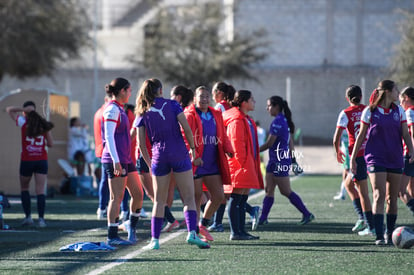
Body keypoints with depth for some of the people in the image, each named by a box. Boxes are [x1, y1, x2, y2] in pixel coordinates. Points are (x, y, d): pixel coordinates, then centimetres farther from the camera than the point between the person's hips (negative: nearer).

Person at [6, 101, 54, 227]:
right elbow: (50, 144, 5)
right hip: (42, 160, 2)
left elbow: (8, 109, 8)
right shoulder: (44, 124, 3)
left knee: (24, 189, 17)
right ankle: (41, 218, -11)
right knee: (40, 191, -1)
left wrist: (23, 109, -3)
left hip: (27, 160, -2)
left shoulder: (23, 122, -3)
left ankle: (28, 216, 9)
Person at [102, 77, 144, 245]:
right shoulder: (112, 109, -12)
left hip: (125, 159, 9)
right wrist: (116, 161, -26)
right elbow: (109, 136, -20)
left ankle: (132, 225, 23)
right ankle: (112, 237, -3)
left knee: (138, 194, 9)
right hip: (115, 160, -9)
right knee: (117, 197, -6)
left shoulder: (119, 109, 18)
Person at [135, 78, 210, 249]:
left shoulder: (143, 113, 6)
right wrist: (192, 148, 5)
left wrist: (149, 163, 16)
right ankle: (192, 233, -16)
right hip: (179, 155, -2)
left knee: (159, 201, 10)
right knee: (188, 198, 0)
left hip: (159, 157, 2)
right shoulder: (172, 105, 1)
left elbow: (141, 143, 5)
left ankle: (155, 240, 6)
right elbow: (187, 129, -7)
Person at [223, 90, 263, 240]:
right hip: (239, 165, -10)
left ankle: (241, 230, 15)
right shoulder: (236, 121, -14)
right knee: (236, 199, -8)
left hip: (248, 165, 10)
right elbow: (236, 143, -19)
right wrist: (242, 163, -20)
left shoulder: (246, 120, 19)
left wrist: (253, 165, 21)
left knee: (242, 199, 11)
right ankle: (235, 232, -7)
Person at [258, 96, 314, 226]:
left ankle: (307, 214, 1)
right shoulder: (284, 120, 13)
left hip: (279, 161, -10)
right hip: (275, 160, 10)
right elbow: (290, 142, 18)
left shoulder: (277, 122, -17)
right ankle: (262, 219, 8)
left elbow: (269, 143, -18)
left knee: (286, 191, -4)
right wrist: (290, 158, 22)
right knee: (269, 190, 8)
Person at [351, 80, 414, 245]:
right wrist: (353, 158, 4)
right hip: (376, 159, -4)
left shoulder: (399, 111, 8)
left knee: (392, 198, 7)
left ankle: (389, 234, 19)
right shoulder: (369, 111, -2)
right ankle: (379, 237, -16)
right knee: (379, 196, -14)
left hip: (395, 159, 4)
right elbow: (361, 135, 4)